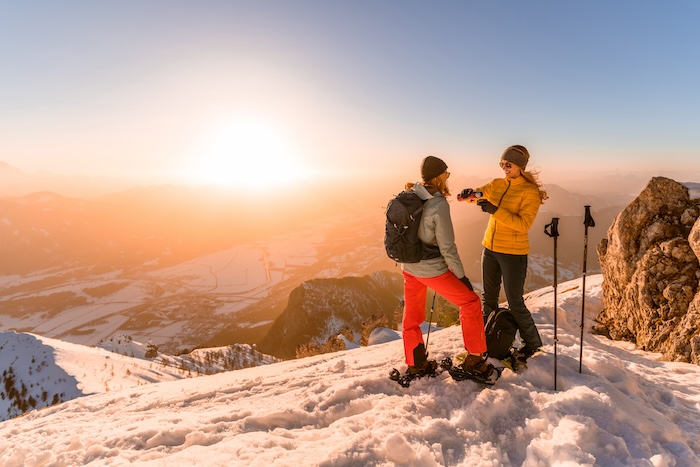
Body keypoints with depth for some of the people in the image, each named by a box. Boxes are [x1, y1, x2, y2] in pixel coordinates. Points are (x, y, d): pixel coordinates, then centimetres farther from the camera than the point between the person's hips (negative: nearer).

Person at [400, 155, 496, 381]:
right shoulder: (439, 205, -22)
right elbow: (447, 247, -19)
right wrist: (461, 276, -8)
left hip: (409, 267, 7)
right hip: (432, 269, -7)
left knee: (412, 314, 19)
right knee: (471, 303, 10)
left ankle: (415, 363, 33)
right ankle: (474, 359, 19)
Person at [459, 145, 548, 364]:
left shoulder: (530, 191, -13)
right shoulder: (497, 184, 5)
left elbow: (523, 224, -22)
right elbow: (478, 194, -1)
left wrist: (495, 210, -31)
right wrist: (470, 193, -24)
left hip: (513, 253, -6)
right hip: (490, 249, 6)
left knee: (515, 302, 2)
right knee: (489, 298, 17)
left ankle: (532, 343, 23)